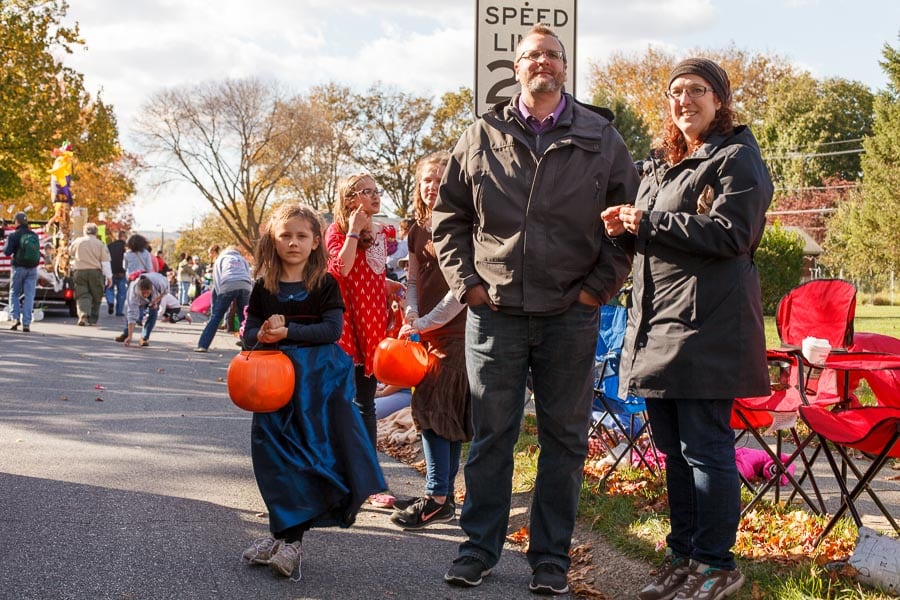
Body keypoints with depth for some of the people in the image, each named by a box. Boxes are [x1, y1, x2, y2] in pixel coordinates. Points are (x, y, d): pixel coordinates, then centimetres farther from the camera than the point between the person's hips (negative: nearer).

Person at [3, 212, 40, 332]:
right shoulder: (35, 236, 6)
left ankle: (15, 317, -6)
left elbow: (7, 252, -12)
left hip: (19, 268, -3)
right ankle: (26, 323, -2)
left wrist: (5, 248, 8)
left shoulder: (14, 236, -8)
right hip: (32, 269, 3)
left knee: (14, 294, 11)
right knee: (29, 296, 3)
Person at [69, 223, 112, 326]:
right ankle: (93, 319, 13)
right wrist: (109, 276, 0)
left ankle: (83, 315, -23)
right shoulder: (100, 244, -1)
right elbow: (105, 262, -3)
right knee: (96, 297, 10)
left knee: (82, 295, 0)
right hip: (95, 271, -1)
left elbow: (70, 253, 22)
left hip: (79, 271, 1)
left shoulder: (77, 242, 4)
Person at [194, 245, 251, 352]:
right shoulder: (242, 259, 32)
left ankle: (203, 345, -5)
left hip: (228, 287, -2)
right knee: (244, 318, 11)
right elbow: (249, 276, 20)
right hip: (245, 286, 2)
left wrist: (219, 294, 9)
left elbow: (217, 278, 15)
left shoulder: (221, 258, 27)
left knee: (215, 317, 0)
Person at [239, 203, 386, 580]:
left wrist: (288, 332, -20)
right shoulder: (264, 287, 6)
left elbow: (333, 329, -11)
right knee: (274, 454, 1)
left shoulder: (325, 285, 0)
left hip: (317, 383, -2)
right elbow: (248, 334, 6)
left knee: (311, 452, -7)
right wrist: (262, 335, -17)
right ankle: (285, 534, 13)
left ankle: (289, 538, 0)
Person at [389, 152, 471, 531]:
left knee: (433, 409, -10)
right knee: (443, 414, 11)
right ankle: (444, 497, 18)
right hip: (426, 332, 8)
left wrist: (426, 322, -12)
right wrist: (411, 317, 1)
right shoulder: (417, 230, 13)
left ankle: (437, 499, -5)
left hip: (455, 330, -8)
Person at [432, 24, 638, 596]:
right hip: (494, 313, 0)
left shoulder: (601, 138, 4)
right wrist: (466, 282, 2)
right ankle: (480, 546, 20)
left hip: (570, 318, 0)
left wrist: (599, 286, -1)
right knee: (491, 436, 7)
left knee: (565, 439, 6)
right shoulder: (481, 137, 6)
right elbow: (449, 216, 12)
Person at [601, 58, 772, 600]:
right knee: (675, 449, 12)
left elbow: (729, 233, -16)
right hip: (658, 323, 8)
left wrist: (649, 222, -14)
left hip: (707, 326, -8)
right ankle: (684, 555, 22)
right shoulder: (661, 164, 22)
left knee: (705, 448, -5)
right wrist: (626, 227, 7)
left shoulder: (738, 159, -3)